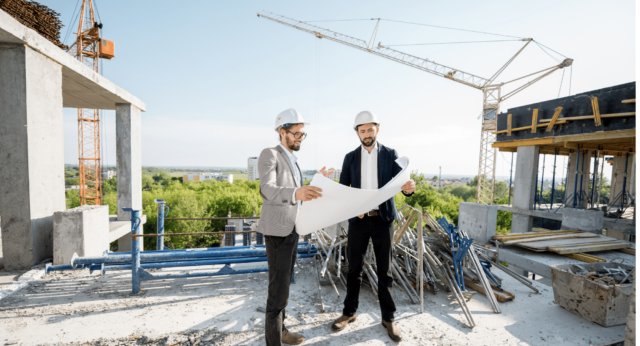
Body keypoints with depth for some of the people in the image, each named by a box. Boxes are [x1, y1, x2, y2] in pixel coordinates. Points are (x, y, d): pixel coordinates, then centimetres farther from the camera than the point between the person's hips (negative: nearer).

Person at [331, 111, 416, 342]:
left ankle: (388, 317, 24)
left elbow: (401, 183, -6)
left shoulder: (390, 155, 2)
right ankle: (349, 312, 27)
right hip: (358, 219, 1)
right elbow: (342, 189, 3)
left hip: (383, 219, -1)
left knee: (384, 270, 9)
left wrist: (409, 187, -30)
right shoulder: (350, 157, 5)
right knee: (354, 268, 10)